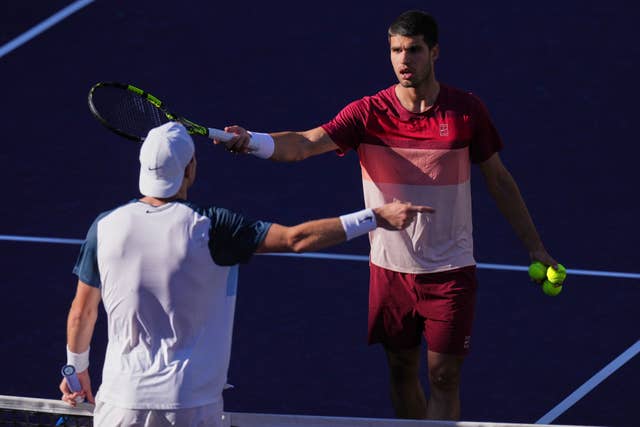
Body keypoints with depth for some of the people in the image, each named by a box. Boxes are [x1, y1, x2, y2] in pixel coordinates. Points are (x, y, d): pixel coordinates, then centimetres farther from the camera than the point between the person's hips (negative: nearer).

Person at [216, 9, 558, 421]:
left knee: (444, 377, -3)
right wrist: (252, 140, -43)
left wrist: (535, 246, 8)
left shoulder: (467, 110, -7)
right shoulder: (369, 113, -9)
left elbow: (498, 179, 5)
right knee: (402, 371, 11)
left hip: (450, 271, -1)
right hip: (391, 268, 2)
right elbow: (304, 144, -23)